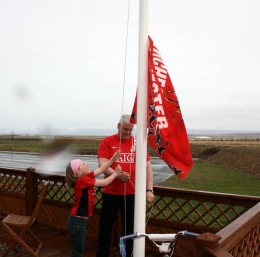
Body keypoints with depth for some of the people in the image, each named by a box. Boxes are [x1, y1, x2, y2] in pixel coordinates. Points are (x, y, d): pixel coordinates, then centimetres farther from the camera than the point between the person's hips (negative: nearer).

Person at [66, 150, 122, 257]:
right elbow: (104, 183, -18)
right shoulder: (83, 180, -22)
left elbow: (101, 169, 4)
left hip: (81, 220, 9)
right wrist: (116, 173, -6)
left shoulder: (85, 177, 2)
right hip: (77, 221, -9)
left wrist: (113, 158, -3)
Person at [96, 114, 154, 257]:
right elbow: (102, 165, -11)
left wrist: (149, 190, -4)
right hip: (111, 193, -1)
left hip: (132, 193, 2)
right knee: (105, 228, 8)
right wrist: (117, 174, -28)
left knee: (130, 229, 12)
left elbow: (147, 166, 4)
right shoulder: (107, 142, -2)